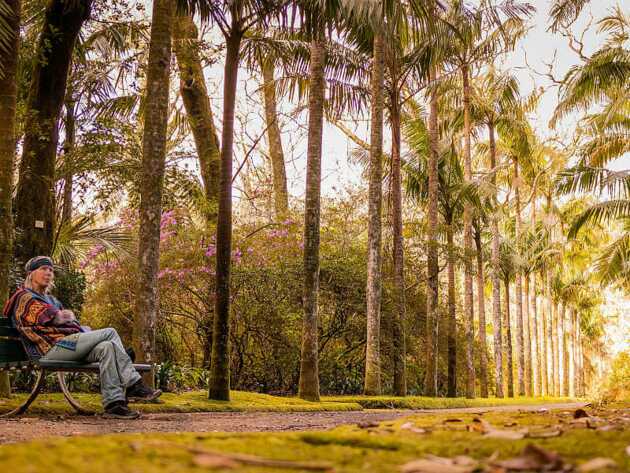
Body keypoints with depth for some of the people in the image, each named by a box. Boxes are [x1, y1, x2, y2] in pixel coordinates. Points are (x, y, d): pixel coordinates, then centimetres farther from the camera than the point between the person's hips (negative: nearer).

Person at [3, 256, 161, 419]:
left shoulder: (49, 298, 30)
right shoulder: (25, 297, 0)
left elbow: (70, 322, 20)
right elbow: (57, 319, -10)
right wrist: (68, 314, 10)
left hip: (67, 344, 9)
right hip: (51, 348, -9)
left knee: (106, 347, -18)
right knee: (110, 333, -20)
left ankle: (113, 403, -25)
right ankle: (135, 385, -20)